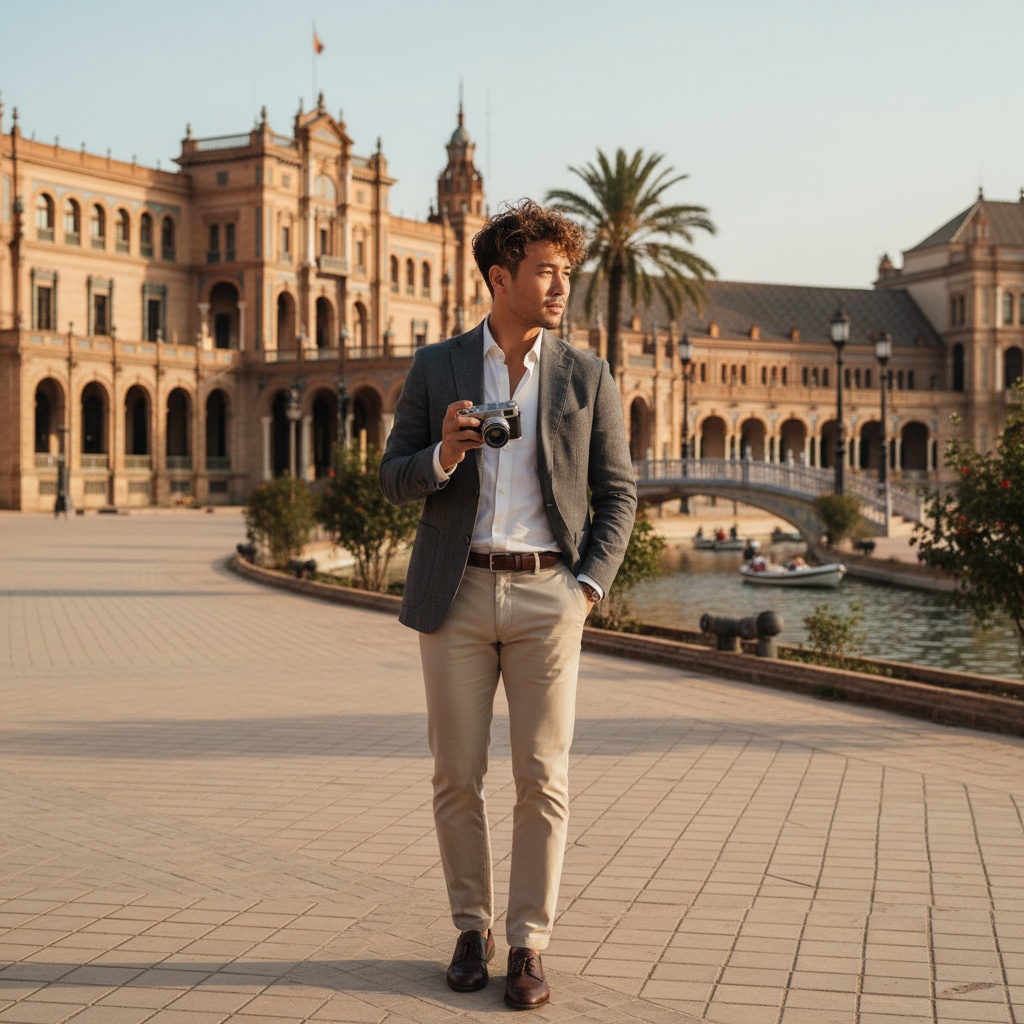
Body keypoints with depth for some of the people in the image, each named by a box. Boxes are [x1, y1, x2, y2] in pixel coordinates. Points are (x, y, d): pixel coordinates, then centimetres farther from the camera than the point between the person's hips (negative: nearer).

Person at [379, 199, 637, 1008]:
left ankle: (528, 947, 9)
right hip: (457, 595, 0)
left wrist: (588, 590, -6)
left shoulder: (587, 378, 3)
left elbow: (616, 494, 6)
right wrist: (441, 456, -18)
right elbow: (395, 482, 4)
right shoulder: (436, 369, 3)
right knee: (457, 776, 4)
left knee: (542, 779, -2)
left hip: (547, 597, 0)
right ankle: (472, 929, 22)